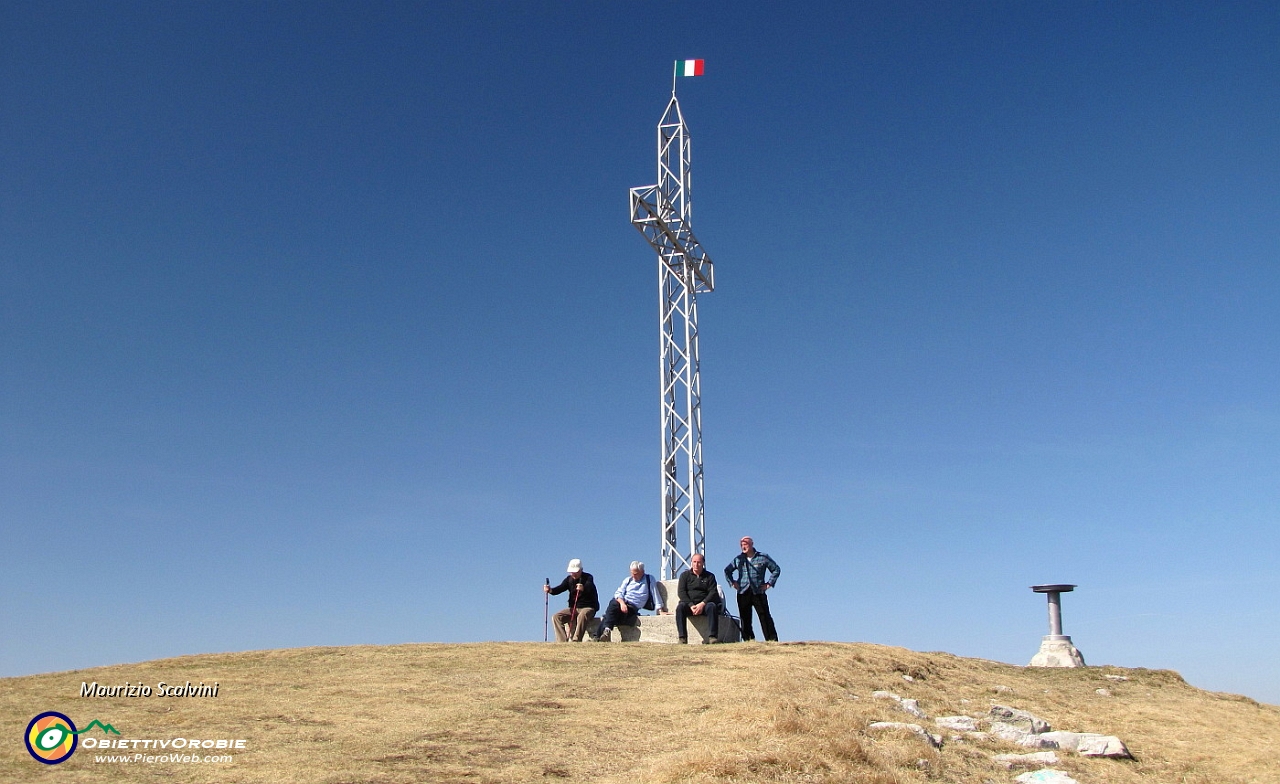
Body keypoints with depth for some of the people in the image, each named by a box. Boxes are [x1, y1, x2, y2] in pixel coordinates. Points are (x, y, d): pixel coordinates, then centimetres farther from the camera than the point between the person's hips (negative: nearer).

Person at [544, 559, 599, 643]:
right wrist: (550, 590, -28)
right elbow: (559, 589, -5)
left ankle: (576, 640, -43)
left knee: (582, 616, -40)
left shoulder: (588, 577, -7)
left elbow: (591, 589, -28)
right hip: (573, 608, 6)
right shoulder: (569, 579, 8)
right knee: (556, 617, -15)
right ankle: (562, 641, -24)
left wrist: (583, 589, -53)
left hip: (588, 607, -6)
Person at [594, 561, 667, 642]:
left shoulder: (649, 580, 14)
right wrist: (622, 603, -11)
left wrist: (661, 610, 1)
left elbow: (655, 594, 10)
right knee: (613, 604, -33)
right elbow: (618, 593, 10)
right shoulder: (628, 580, 22)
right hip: (621, 603, 4)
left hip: (633, 607, -4)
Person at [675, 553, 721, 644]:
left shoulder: (709, 576, 12)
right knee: (680, 607, -31)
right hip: (689, 604, 0)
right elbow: (681, 592, 1)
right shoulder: (685, 575, 12)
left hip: (704, 604, 0)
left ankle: (712, 637, -38)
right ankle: (682, 638, -36)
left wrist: (702, 604, -18)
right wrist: (691, 605, -16)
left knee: (712, 606, -32)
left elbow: (713, 592, 0)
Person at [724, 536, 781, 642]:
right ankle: (748, 640, 7)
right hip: (743, 593, 3)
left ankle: (772, 639, -4)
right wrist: (732, 582, 12)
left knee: (765, 617, -6)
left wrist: (769, 583, 4)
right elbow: (727, 571, 25)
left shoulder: (763, 558, 3)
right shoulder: (738, 559, 10)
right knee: (745, 619, 1)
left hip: (758, 592, -3)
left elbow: (776, 569, 11)